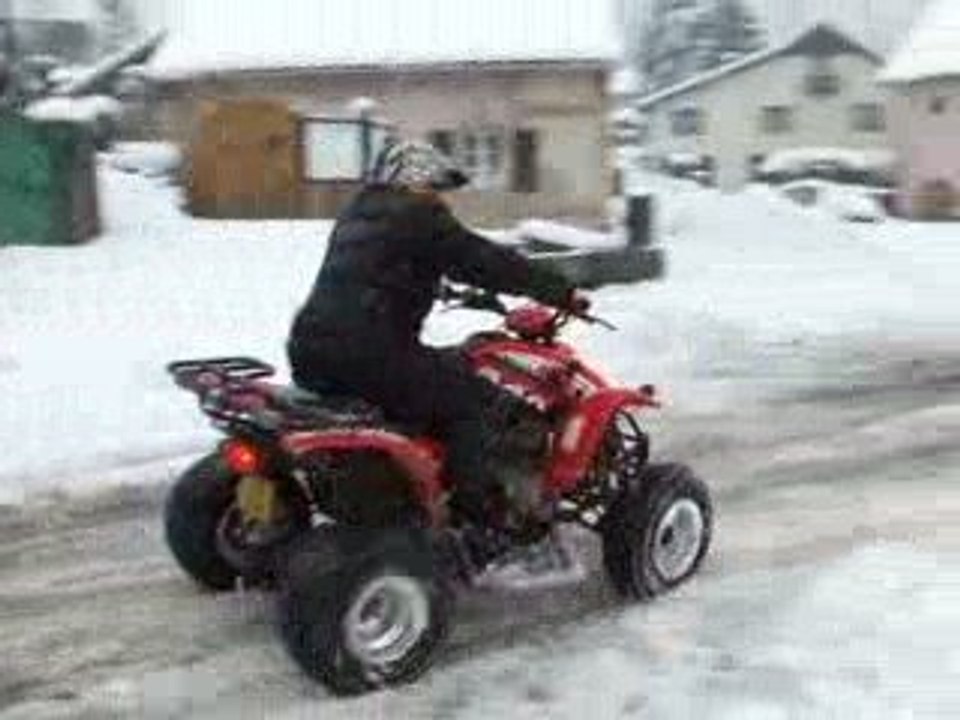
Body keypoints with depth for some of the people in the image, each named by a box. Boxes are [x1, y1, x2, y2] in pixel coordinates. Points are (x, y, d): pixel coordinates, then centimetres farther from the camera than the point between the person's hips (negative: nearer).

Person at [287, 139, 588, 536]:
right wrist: (563, 292, -1)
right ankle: (481, 524, -5)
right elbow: (484, 260, -5)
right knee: (469, 403, -1)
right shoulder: (417, 215, -1)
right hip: (371, 354, -9)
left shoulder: (355, 216, 24)